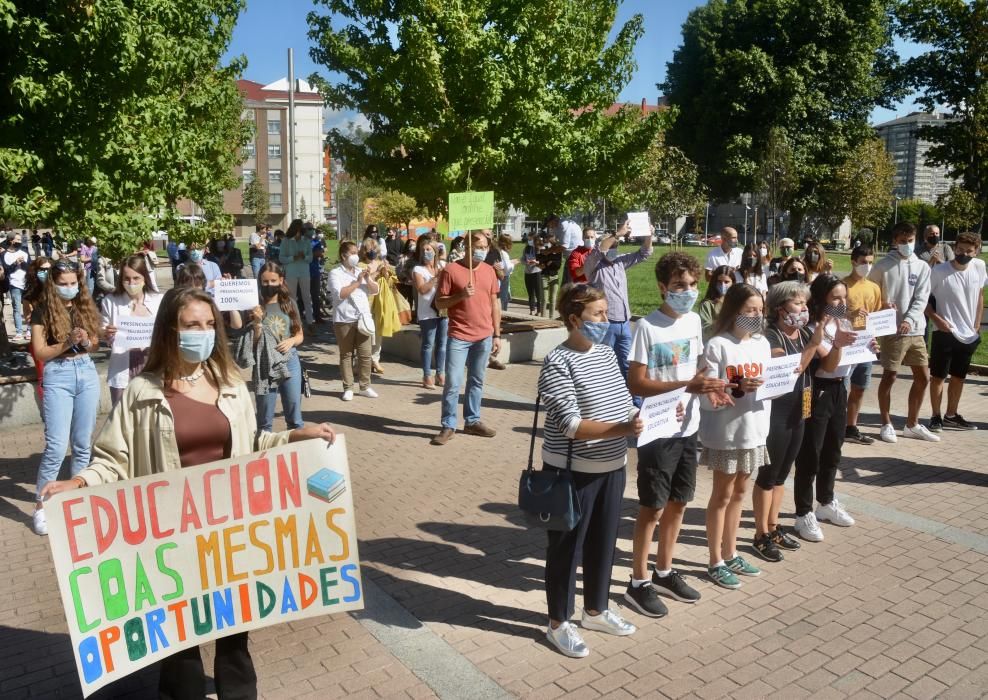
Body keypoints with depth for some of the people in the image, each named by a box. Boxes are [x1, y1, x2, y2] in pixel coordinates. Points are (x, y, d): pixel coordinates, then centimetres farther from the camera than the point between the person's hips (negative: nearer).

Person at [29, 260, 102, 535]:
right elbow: (39, 352, -8)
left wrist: (86, 341, -8)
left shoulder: (85, 306, 8)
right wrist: (68, 342, -21)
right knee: (56, 446, -8)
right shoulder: (43, 310, -4)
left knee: (83, 444, 11)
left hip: (87, 373, 4)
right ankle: (41, 505, 5)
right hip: (58, 377, -4)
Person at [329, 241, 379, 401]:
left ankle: (365, 386, 15)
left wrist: (367, 279, -9)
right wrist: (357, 281, -15)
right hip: (344, 320, -4)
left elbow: (375, 290, 10)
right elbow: (340, 293, -18)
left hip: (363, 318, 5)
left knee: (365, 354, 5)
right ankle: (348, 388, 11)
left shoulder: (361, 271, 12)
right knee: (346, 355, 4)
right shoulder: (335, 273, -5)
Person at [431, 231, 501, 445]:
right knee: (453, 383, -3)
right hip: (459, 337, -4)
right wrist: (461, 295, -21)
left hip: (484, 336, 4)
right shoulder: (451, 270, -7)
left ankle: (472, 421, 24)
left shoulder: (489, 271, 8)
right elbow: (439, 303, -5)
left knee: (476, 381, 13)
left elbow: (494, 304, 12)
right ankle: (448, 426, 8)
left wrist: (497, 334, 9)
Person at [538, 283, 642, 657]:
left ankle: (595, 611, 39)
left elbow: (624, 401, 12)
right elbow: (570, 424, -24)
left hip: (612, 467, 7)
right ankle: (558, 624, 25)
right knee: (567, 546, 8)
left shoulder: (606, 352, 6)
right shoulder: (557, 363, -18)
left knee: (603, 542, 19)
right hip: (573, 471, -7)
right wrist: (624, 429, -32)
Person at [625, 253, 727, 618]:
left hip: (688, 428, 7)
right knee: (653, 508, 3)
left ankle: (664, 573, 34)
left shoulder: (694, 320, 5)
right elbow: (635, 383, -18)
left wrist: (706, 386, -7)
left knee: (678, 502, 17)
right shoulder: (647, 326, -16)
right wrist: (686, 385, -26)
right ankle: (638, 583, 18)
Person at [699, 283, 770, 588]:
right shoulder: (718, 345, -15)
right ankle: (716, 562, 19)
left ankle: (730, 554, 32)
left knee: (739, 493, 18)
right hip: (725, 433, -6)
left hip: (754, 430, 7)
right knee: (722, 495, 6)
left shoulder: (762, 343, 5)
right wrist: (738, 388, -30)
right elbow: (707, 396, -17)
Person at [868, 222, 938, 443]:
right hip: (891, 330, -4)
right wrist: (882, 305, -15)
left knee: (923, 377, 8)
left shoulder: (922, 267, 6)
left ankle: (912, 424, 22)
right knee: (889, 376, -1)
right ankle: (886, 424, 14)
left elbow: (921, 298, -2)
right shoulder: (882, 266, -3)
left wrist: (909, 319, -17)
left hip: (915, 330, 4)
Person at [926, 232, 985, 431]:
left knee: (959, 377, 15)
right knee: (938, 376, 3)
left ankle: (951, 416, 27)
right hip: (945, 333, -5)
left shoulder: (979, 267, -1)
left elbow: (980, 296, 11)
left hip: (969, 334, 5)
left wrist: (977, 325, 7)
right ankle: (936, 416, 14)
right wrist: (936, 319, -18)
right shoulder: (939, 271, -15)